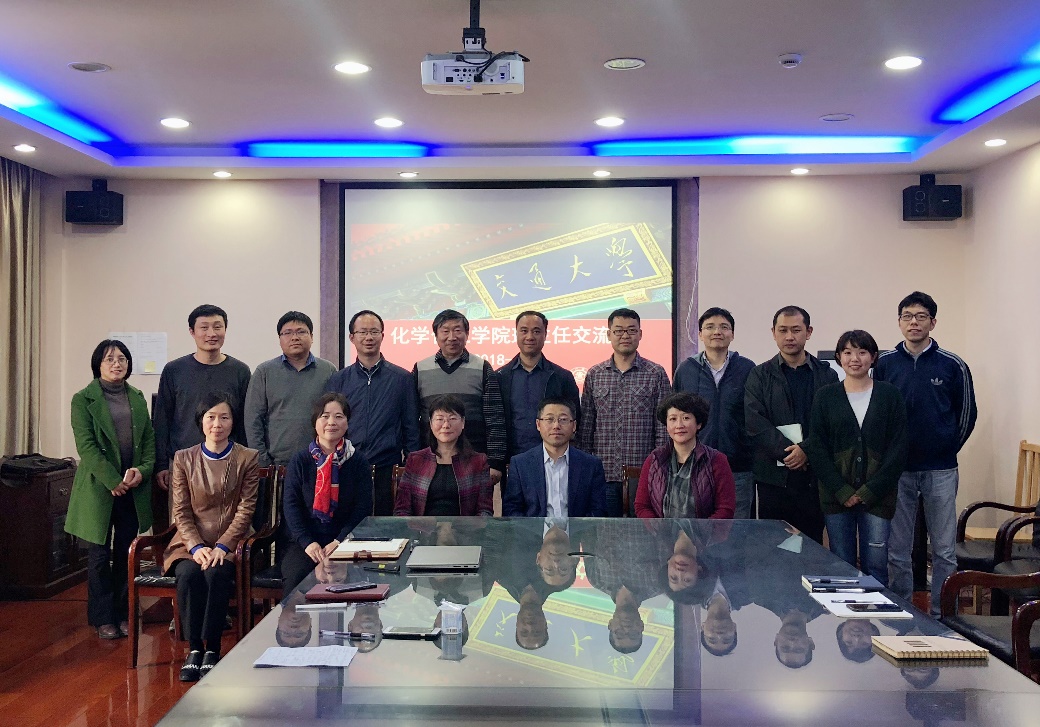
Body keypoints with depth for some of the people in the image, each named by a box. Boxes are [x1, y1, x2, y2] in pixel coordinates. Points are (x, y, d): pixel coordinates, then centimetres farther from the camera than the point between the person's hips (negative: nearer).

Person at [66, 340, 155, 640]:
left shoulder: (137, 398, 12)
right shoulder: (83, 400, -3)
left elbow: (149, 439, 10)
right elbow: (86, 445, -11)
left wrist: (143, 469, -7)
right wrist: (113, 481, -16)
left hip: (134, 489, 4)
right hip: (99, 488, -4)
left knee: (126, 554, 8)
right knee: (100, 556, 2)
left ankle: (123, 614, 18)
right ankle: (103, 618, 12)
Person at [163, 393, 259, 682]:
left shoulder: (247, 458, 4)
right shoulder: (184, 458, 9)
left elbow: (245, 509, -2)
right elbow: (180, 511, 3)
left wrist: (222, 546, -15)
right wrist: (197, 547, -13)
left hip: (229, 543, -1)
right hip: (192, 543, 1)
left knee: (216, 574, -32)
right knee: (189, 575, -31)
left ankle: (212, 650, -22)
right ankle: (194, 648, -20)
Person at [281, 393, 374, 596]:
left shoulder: (358, 462, 6)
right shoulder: (300, 461, 7)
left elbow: (363, 507, 0)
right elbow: (290, 505, 0)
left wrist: (340, 541, -14)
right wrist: (307, 542, -15)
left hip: (345, 542, 0)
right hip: (304, 542, 1)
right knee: (295, 578, -28)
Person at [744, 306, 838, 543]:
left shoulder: (827, 375, 9)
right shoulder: (760, 375, 8)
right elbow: (755, 423, -4)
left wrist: (807, 451, -14)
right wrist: (787, 450, -14)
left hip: (814, 476, 1)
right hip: (773, 476, 0)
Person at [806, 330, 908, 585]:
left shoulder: (890, 395, 4)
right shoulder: (825, 396, 6)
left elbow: (899, 448, 0)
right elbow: (816, 448, 2)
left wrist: (870, 491, -8)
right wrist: (842, 491, -8)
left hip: (877, 495, -1)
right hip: (836, 495, 1)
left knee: (875, 566, 0)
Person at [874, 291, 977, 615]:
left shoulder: (952, 365, -1)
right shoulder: (884, 364, 2)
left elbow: (967, 412, 8)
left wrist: (948, 448, 7)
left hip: (941, 471, -1)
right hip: (897, 470, 1)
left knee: (944, 551, 4)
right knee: (897, 551, 7)